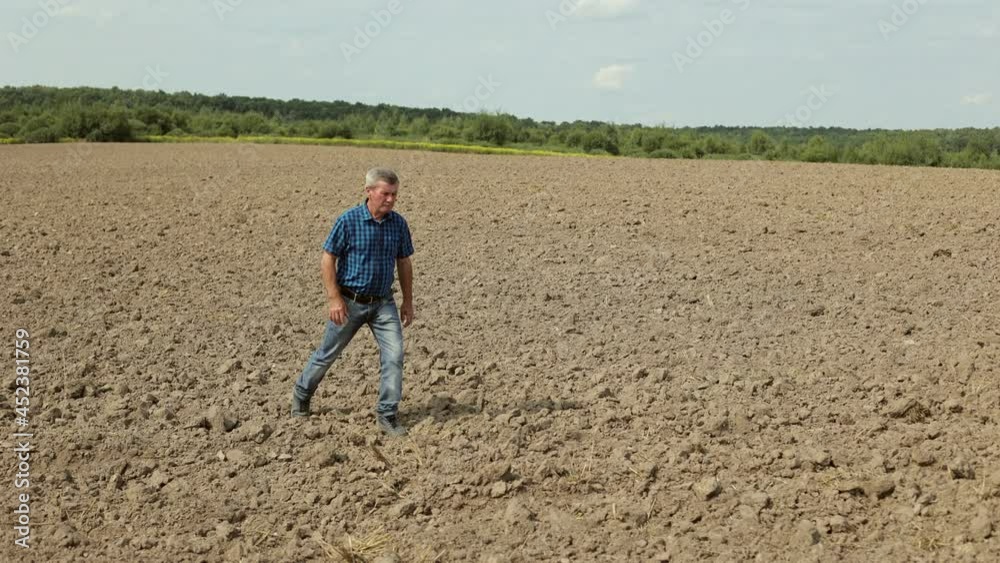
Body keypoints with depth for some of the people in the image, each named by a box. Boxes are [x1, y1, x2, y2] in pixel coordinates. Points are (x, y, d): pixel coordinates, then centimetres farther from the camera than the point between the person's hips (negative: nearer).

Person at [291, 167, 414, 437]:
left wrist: (408, 301, 9)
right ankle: (302, 393, 36)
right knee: (328, 353, 11)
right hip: (350, 302, -3)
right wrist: (335, 299, -16)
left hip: (383, 303, 3)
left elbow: (404, 263, 9)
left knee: (394, 354, -10)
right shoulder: (348, 220, -14)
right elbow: (327, 260, -10)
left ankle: (387, 415, 0)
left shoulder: (399, 223, -1)